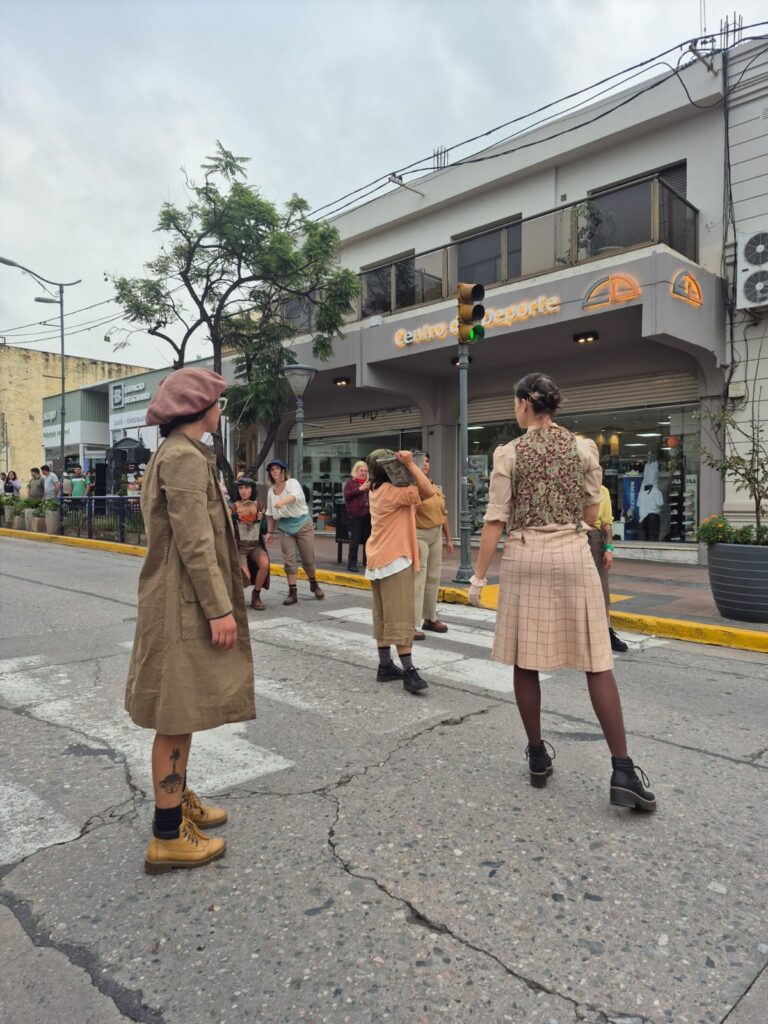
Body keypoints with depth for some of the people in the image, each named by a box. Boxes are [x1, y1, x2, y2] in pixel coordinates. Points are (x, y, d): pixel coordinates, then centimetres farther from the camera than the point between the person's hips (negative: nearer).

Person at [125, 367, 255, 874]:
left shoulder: (181, 453, 16)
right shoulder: (184, 457, -17)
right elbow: (194, 542, -23)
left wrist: (217, 603, 21)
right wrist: (219, 609, -21)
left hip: (183, 600, 11)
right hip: (186, 603, -11)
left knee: (184, 708, 20)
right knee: (178, 714, -2)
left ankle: (177, 798, 36)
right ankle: (168, 835, 11)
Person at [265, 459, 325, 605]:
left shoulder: (292, 483, -8)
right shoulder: (271, 490, 8)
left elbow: (295, 495, -32)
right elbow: (270, 513, 16)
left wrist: (282, 502, -51)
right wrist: (270, 531, 11)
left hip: (302, 524, -4)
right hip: (285, 527, 4)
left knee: (308, 559, 3)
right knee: (289, 560, -4)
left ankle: (314, 584, 29)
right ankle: (293, 592, 2)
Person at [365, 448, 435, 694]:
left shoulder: (377, 490, 12)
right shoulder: (392, 490, -15)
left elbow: (415, 499, 16)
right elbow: (428, 491, -22)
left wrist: (408, 466, 4)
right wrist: (410, 464, -20)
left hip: (379, 560, 9)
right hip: (394, 560, -9)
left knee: (383, 616, 11)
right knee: (400, 616, -10)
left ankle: (385, 665, 17)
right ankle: (409, 671, -10)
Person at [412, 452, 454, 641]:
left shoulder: (436, 488, 14)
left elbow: (443, 514, 19)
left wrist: (448, 539, 16)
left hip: (436, 536, 8)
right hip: (419, 535, -8)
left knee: (433, 579, 13)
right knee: (418, 580, -9)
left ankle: (430, 618, 25)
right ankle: (413, 625, -6)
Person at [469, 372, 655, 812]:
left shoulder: (509, 453, -2)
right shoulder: (583, 447, 3)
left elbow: (496, 520, -4)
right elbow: (591, 514, 8)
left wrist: (479, 576, 2)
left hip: (525, 557, -1)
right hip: (572, 555, 1)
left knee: (526, 662, 10)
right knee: (597, 663, 4)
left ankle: (538, 758, 21)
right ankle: (623, 771, 1)